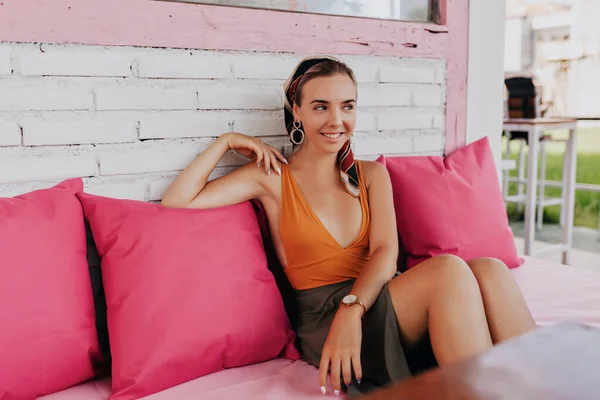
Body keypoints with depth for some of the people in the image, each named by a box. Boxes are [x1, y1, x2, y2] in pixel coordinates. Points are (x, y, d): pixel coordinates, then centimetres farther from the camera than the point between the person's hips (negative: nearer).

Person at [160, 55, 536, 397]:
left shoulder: (372, 174, 15)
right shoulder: (273, 176, 6)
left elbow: (385, 251, -2)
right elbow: (175, 203, -2)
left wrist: (352, 310, -21)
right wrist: (226, 141, 1)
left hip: (374, 301, 4)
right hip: (323, 319, -4)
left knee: (489, 270, -25)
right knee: (449, 270, -29)